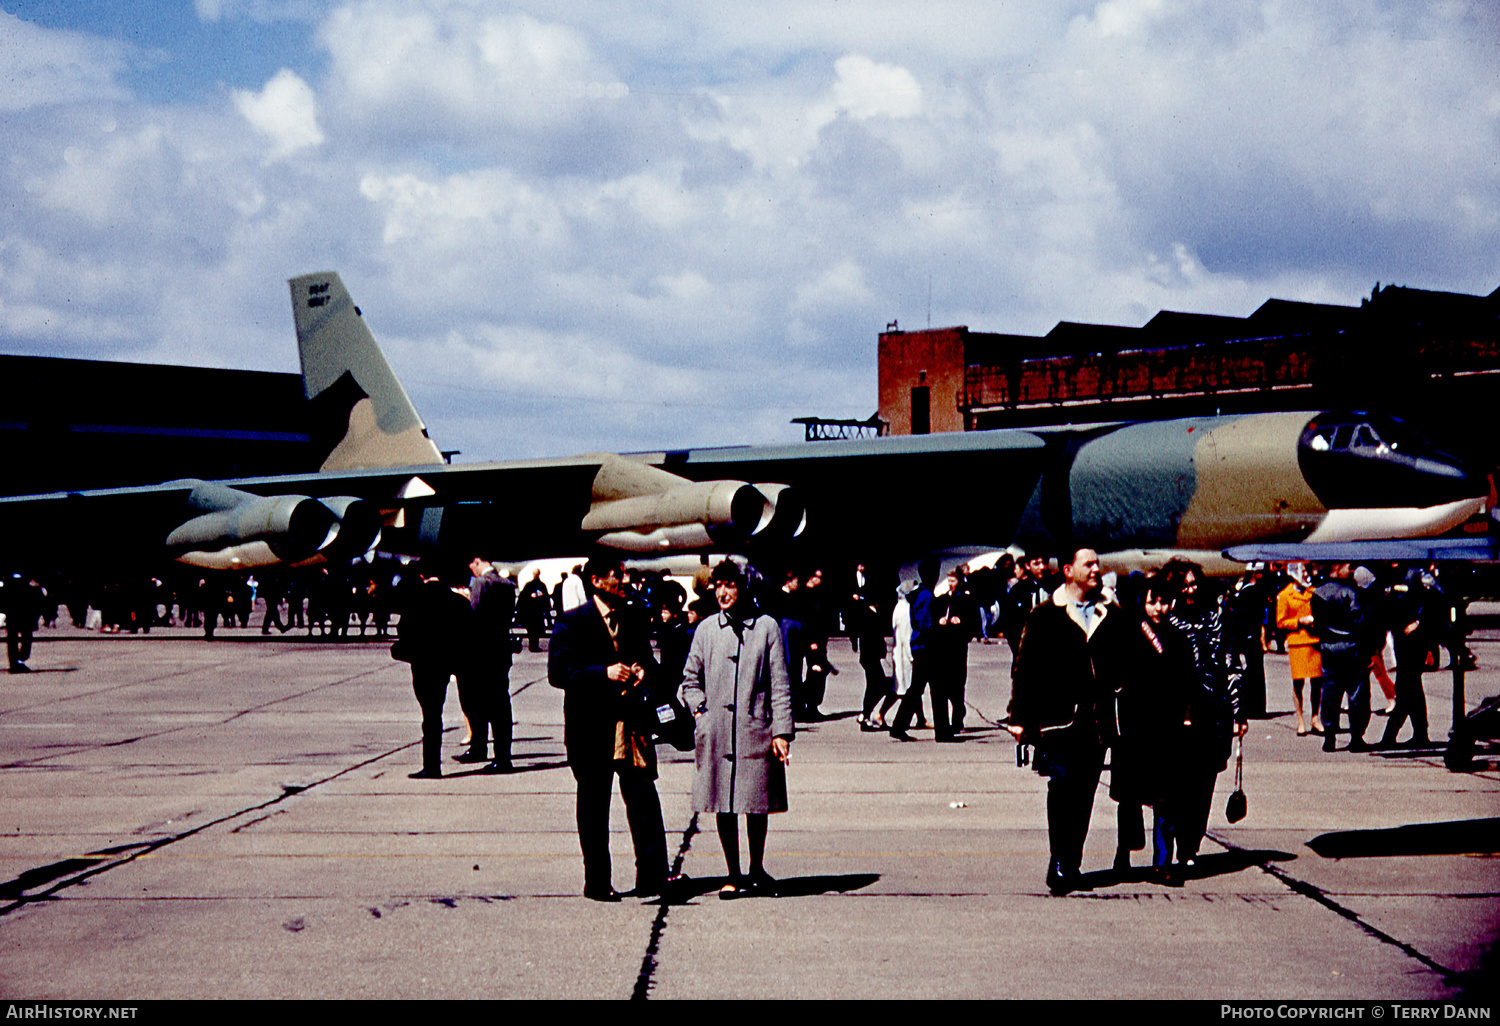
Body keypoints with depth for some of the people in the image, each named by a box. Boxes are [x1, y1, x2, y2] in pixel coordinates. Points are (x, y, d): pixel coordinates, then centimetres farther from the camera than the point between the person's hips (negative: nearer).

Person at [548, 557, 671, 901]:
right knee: (594, 807, 6)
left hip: (632, 723, 4)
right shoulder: (572, 622, -4)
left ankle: (652, 876, 4)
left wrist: (643, 672, -1)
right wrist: (604, 674, -19)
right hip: (592, 727, -4)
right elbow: (558, 672, -11)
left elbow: (648, 660, 23)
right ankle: (597, 882, 15)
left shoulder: (634, 619, 12)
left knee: (644, 799, -1)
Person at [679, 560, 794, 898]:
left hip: (755, 731, -1)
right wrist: (700, 710, 2)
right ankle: (733, 875, 15)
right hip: (716, 734, 1)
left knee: (757, 806, 7)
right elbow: (690, 679, 18)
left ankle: (756, 870, 25)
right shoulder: (706, 629, 7)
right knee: (724, 807, 4)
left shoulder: (766, 627, 1)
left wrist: (782, 731, -4)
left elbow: (780, 683, 1)